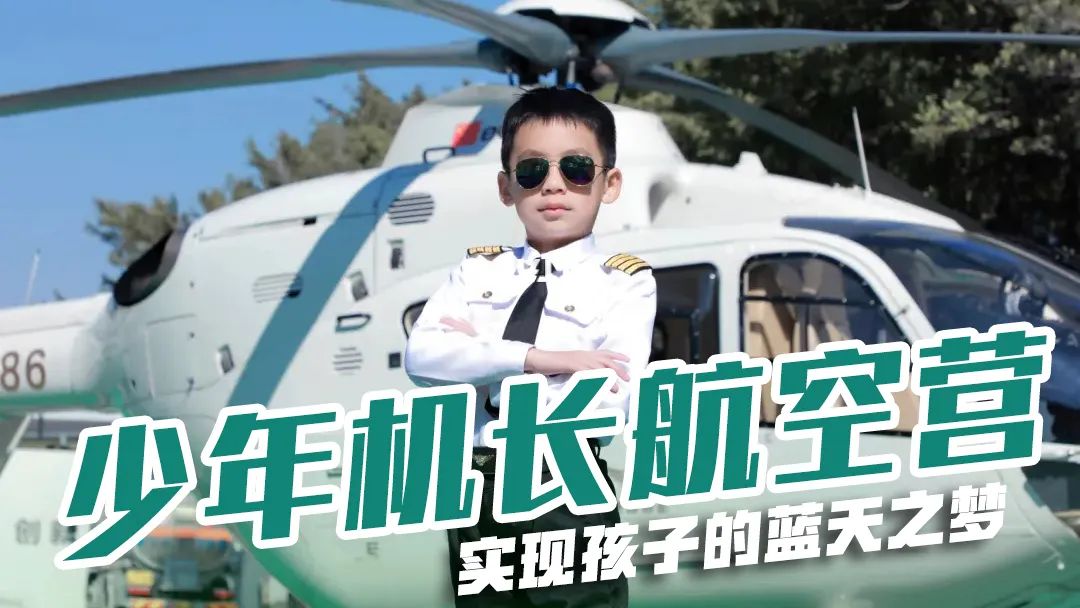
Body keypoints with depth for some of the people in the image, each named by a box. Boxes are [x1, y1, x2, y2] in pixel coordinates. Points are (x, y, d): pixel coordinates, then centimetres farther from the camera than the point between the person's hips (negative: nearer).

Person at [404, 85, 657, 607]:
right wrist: (533, 358, -21)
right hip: (473, 489, 4)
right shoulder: (477, 270, 9)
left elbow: (606, 400, -18)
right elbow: (420, 356, -8)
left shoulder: (624, 283, -3)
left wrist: (477, 352, -11)